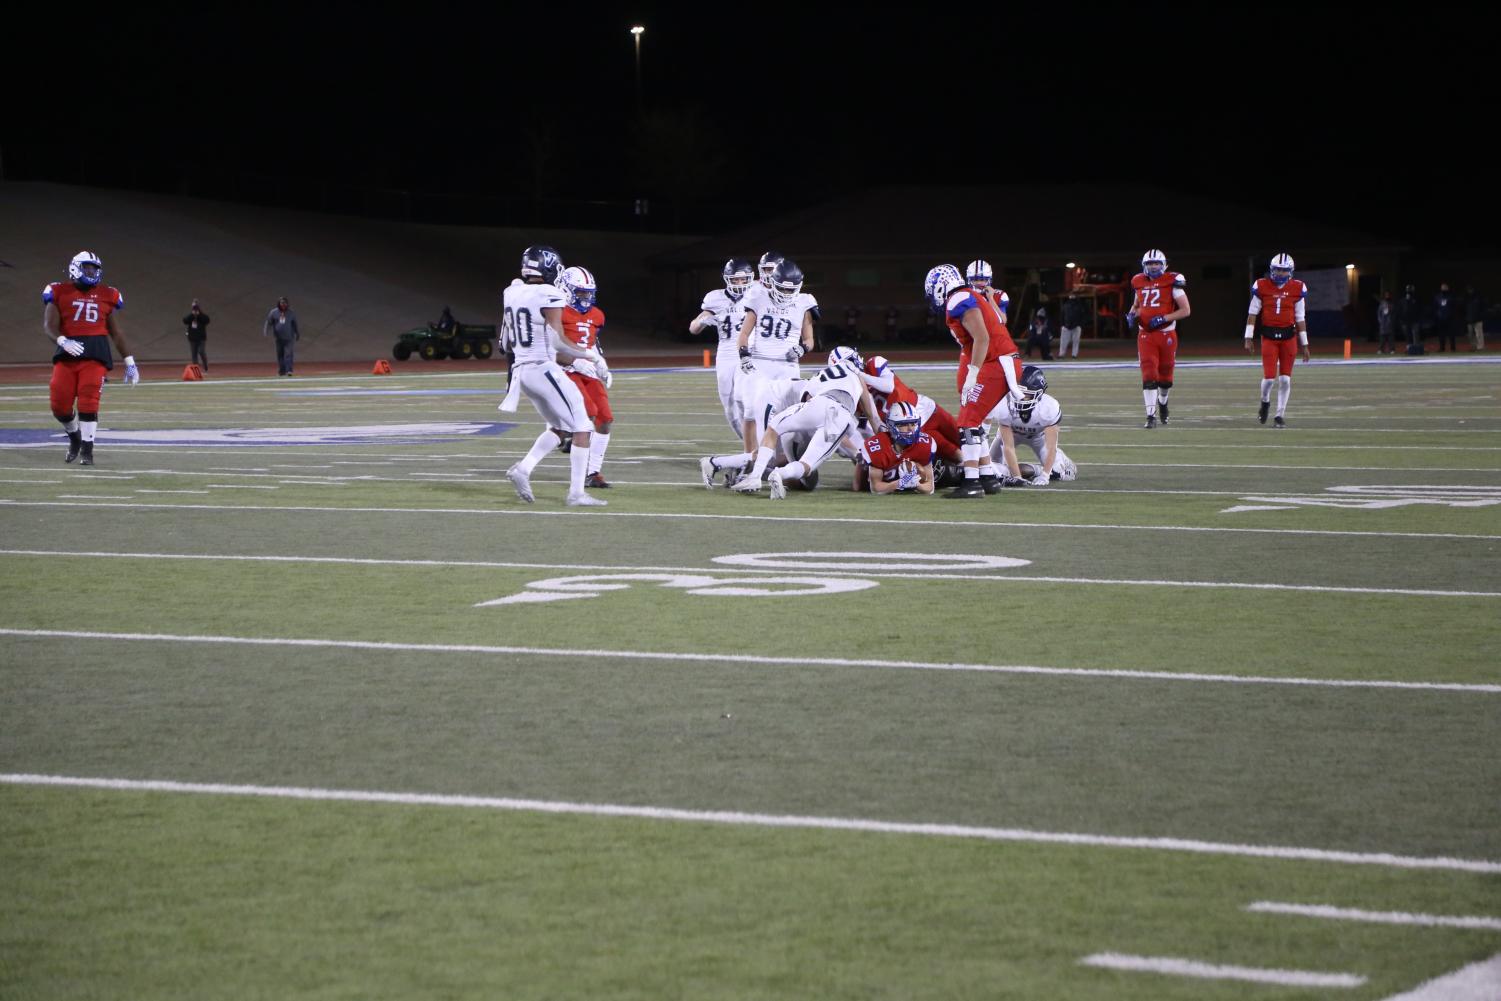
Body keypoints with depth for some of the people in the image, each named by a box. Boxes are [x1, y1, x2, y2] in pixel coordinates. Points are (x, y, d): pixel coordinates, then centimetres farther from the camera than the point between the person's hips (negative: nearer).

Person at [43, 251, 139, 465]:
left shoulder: (106, 296, 14)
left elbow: (116, 332, 20)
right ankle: (74, 437, 27)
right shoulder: (59, 293, 6)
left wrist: (130, 362, 18)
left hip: (95, 355, 0)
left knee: (88, 403, -11)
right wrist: (62, 341, -23)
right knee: (60, 405, -3)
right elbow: (49, 325, -2)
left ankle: (87, 450, -1)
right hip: (68, 353, 0)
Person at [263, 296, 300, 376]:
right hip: (278, 338, 1)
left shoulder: (291, 313, 4)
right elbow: (269, 322, 2)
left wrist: (297, 335, 19)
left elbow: (295, 324, 14)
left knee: (288, 353, -12)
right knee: (280, 354, 6)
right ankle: (281, 371, 15)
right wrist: (265, 332, -10)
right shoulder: (274, 312, 3)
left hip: (288, 338, -1)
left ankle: (289, 370, -16)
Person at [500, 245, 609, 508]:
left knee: (560, 428, 21)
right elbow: (558, 341, -18)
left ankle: (523, 468, 4)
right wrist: (592, 356, -8)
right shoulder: (549, 296, -15)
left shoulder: (512, 293, 7)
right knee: (581, 428, 2)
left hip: (522, 370, 8)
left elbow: (507, 342, 14)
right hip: (544, 369, -8)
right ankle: (576, 493, -1)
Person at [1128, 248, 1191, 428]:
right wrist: (1132, 315, 1)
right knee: (1149, 376, -10)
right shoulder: (1139, 282, 6)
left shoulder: (1171, 282, -7)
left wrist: (1163, 318, -18)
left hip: (1166, 334, -2)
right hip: (1145, 335, 2)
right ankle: (1151, 416, -11)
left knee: (1165, 376, 12)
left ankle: (1162, 402, 42)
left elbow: (1186, 310, -7)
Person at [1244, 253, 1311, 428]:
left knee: (1285, 379, 0)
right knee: (1269, 377, -6)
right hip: (1269, 336, -1)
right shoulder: (1261, 287, -2)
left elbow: (1300, 318, 6)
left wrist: (1304, 344, 7)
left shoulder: (1297, 289, 1)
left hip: (1288, 336, 1)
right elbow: (1252, 314, 3)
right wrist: (1248, 338, -2)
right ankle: (1265, 402, 26)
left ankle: (1279, 416, 10)